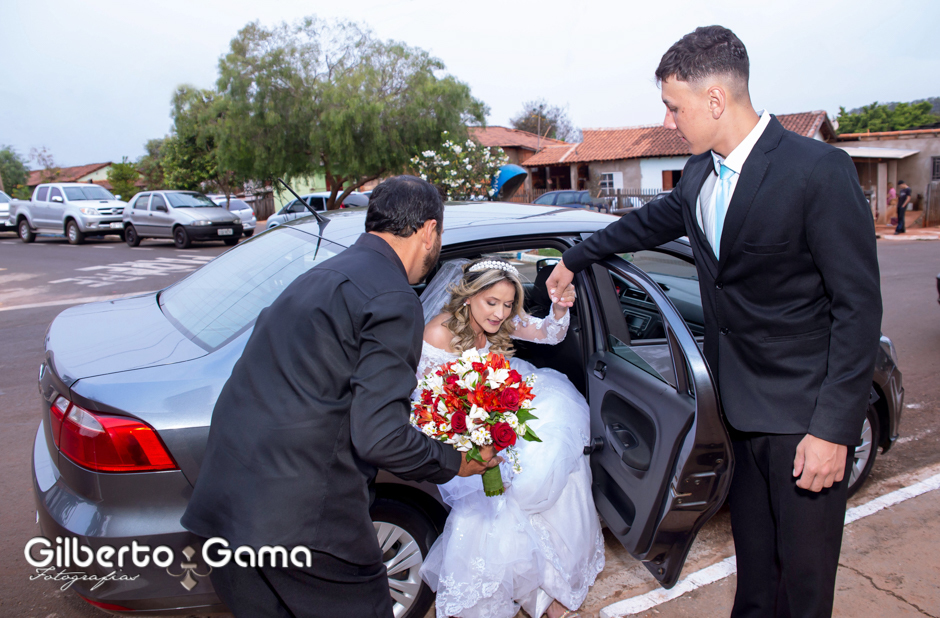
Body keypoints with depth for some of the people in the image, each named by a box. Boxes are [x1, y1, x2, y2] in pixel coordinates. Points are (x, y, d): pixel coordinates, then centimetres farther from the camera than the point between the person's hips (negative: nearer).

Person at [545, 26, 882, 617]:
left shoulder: (820, 171, -18)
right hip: (740, 405, 6)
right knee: (753, 554, 21)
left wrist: (832, 429, -19)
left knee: (804, 569, 8)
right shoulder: (700, 175, 4)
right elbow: (650, 220, 24)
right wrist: (575, 258, 33)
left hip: (804, 413, -6)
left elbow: (858, 307, -17)